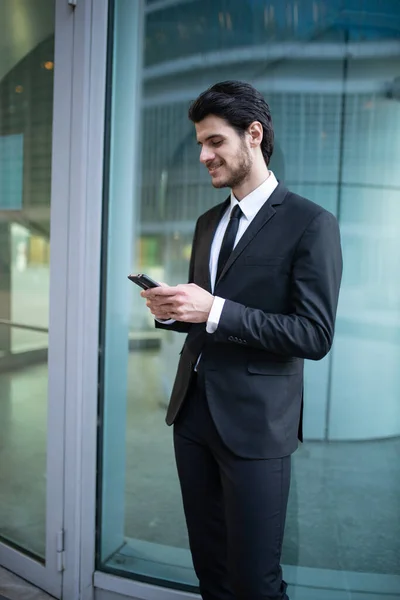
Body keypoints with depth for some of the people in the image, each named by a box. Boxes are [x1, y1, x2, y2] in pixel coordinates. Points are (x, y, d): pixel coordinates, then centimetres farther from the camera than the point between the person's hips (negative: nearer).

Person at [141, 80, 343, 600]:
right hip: (192, 411, 7)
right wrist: (172, 311, -3)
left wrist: (214, 310, -21)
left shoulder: (311, 224, -9)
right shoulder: (208, 222, 14)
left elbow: (315, 336, -15)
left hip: (254, 424, -6)